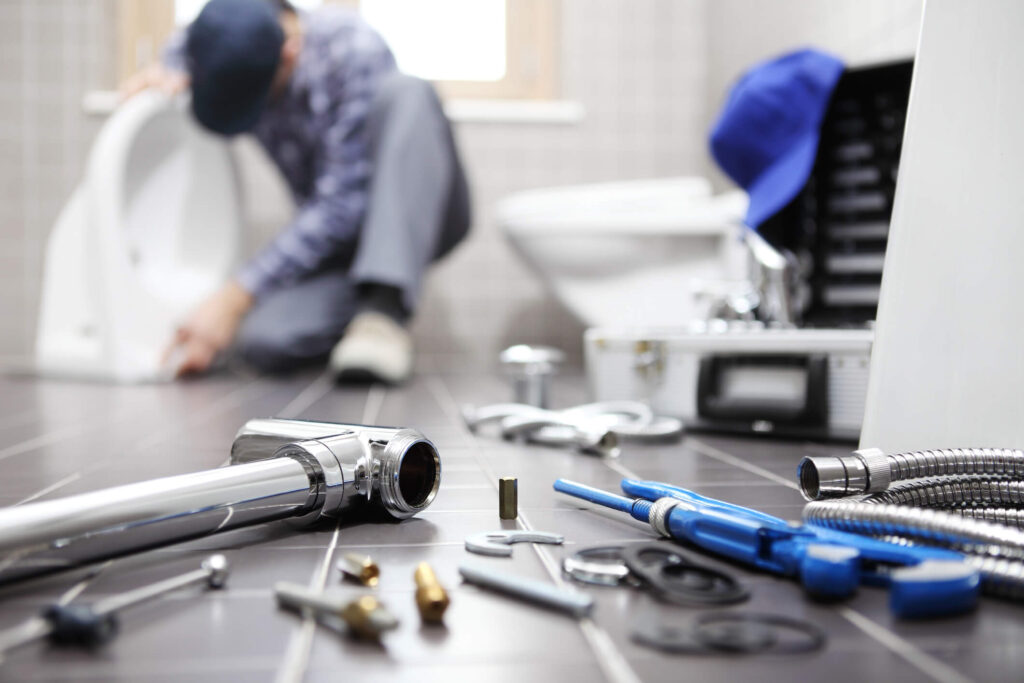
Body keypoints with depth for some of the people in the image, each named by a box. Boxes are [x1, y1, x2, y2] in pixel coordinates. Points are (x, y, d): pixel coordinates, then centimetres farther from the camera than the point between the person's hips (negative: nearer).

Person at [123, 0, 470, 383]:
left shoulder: (354, 50, -24)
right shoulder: (235, 58, -6)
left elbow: (341, 204, -28)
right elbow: (181, 45, 21)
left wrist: (234, 298, -30)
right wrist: (171, 73, -6)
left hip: (418, 215, -3)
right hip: (332, 236, 4)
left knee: (404, 93, -34)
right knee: (263, 340, -27)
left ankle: (386, 309, -36)